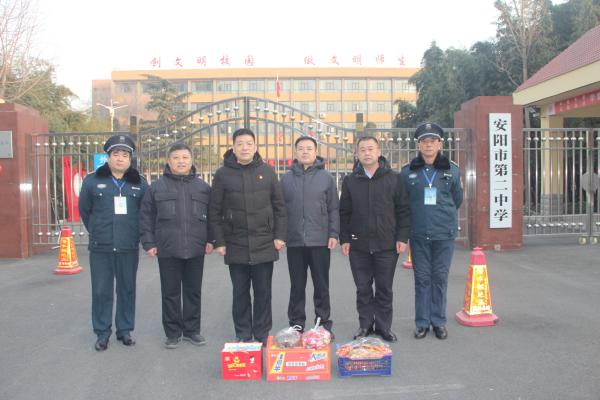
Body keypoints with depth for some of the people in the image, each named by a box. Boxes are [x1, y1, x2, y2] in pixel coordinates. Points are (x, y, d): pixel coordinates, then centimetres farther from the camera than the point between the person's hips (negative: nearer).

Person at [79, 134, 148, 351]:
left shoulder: (139, 183, 4)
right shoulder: (92, 181, 2)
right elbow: (84, 211, 12)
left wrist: (135, 233, 9)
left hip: (129, 248, 1)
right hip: (100, 248, -1)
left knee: (127, 290, 9)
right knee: (101, 291, 4)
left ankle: (125, 329, 23)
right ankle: (102, 332, 18)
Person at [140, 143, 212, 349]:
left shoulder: (203, 187, 7)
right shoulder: (157, 187, 3)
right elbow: (146, 217, 4)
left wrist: (211, 240, 3)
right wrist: (149, 243, -2)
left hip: (196, 250, 1)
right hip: (167, 250, -1)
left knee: (193, 292, 11)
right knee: (170, 293, 8)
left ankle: (192, 330, 25)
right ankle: (173, 332, 21)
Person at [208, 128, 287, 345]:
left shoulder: (267, 172, 3)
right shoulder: (223, 174, 1)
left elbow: (279, 207, 5)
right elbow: (214, 211, 1)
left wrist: (279, 236, -1)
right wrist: (219, 241, -3)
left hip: (264, 244, 0)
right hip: (235, 245, 0)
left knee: (263, 293, 8)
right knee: (240, 293, 10)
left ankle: (263, 335, 21)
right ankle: (243, 335, 22)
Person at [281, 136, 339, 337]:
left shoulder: (326, 177, 4)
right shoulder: (286, 178, 8)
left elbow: (334, 208, 3)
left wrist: (333, 234, -5)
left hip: (320, 241, -1)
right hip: (294, 241, 1)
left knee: (322, 285, 8)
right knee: (297, 286, 9)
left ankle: (323, 323, 20)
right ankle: (296, 324, 20)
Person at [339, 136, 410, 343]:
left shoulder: (393, 178, 2)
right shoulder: (350, 181, 6)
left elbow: (403, 210, 2)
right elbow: (344, 213, 7)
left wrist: (402, 237, -4)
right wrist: (344, 239, 1)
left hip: (387, 245, -1)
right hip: (358, 246, 1)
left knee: (384, 289, 8)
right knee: (363, 289, 9)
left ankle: (383, 327, 21)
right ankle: (365, 326, 22)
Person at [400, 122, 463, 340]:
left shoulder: (452, 170, 4)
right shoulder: (407, 172, 2)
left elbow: (457, 199, 15)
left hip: (444, 234, 0)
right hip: (418, 234, 0)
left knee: (440, 278, 7)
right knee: (422, 278, 6)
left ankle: (439, 321, 19)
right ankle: (422, 322, 16)